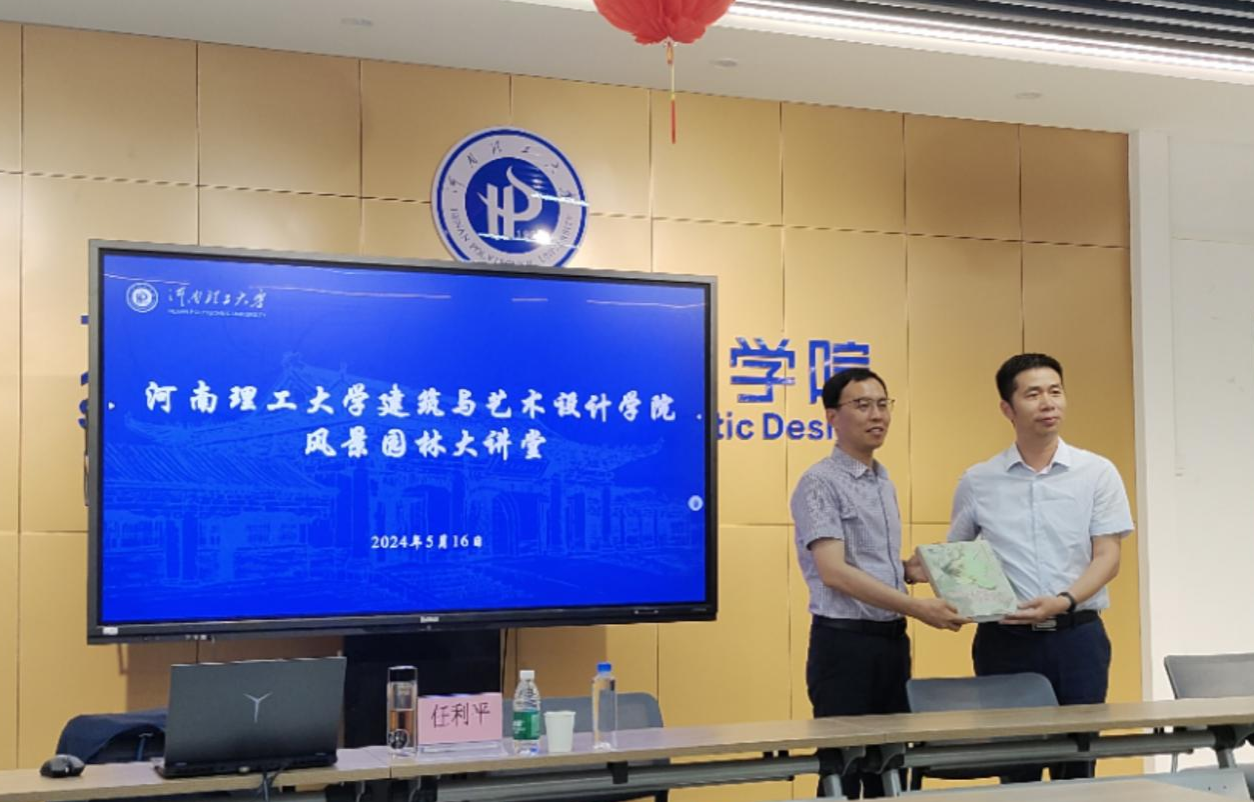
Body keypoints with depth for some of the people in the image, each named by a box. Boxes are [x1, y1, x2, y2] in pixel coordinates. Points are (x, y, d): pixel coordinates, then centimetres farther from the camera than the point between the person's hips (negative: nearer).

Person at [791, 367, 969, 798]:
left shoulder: (885, 483, 15)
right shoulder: (820, 483, -11)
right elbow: (834, 572, -21)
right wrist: (917, 607, -23)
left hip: (892, 639, 8)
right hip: (844, 641, -8)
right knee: (842, 768, -3)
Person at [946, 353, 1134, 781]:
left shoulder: (1097, 473, 1)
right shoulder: (977, 482, 4)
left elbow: (1107, 556, -2)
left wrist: (1064, 601, -19)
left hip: (1077, 636, 0)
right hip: (1004, 639, 0)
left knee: (1078, 761, 4)